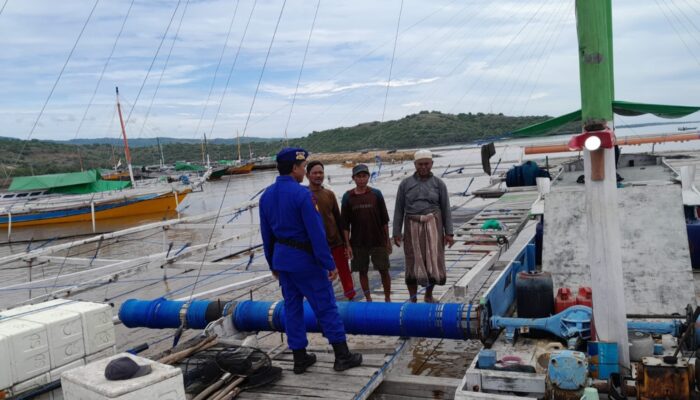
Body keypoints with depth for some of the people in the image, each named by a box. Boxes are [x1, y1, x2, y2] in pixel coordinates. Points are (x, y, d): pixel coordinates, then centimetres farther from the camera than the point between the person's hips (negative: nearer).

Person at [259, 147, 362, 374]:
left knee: (292, 306, 13)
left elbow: (266, 233, 11)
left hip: (281, 258, 7)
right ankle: (342, 356, 10)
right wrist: (329, 264, -15)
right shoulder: (302, 194, -19)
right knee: (325, 306, 2)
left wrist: (273, 263, 20)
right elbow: (316, 233, -20)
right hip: (305, 259, -7)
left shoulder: (267, 195, 5)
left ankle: (299, 358, 20)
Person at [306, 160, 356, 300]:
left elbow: (338, 218, 12)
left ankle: (351, 297, 25)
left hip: (336, 241, 4)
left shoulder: (329, 194, 6)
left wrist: (345, 240, 10)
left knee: (345, 273, 11)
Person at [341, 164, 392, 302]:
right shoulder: (348, 197, -1)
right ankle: (368, 299, 21)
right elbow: (345, 224, 1)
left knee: (384, 270, 4)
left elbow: (384, 220, 3)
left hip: (378, 240, 0)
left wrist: (387, 240, 2)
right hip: (358, 242, 1)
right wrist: (348, 244, -3)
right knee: (362, 272, 8)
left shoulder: (376, 194, -1)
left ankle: (388, 298, 19)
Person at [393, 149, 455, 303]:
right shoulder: (405, 184, 2)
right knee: (414, 264, 1)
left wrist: (449, 233, -2)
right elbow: (399, 209, 3)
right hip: (413, 227, 0)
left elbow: (446, 209, 3)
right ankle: (412, 300, 15)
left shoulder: (439, 183, 2)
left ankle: (429, 295, 26)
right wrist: (396, 233, -1)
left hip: (433, 226, 1)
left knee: (433, 262, 2)